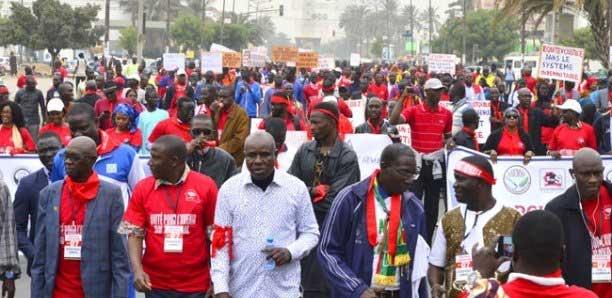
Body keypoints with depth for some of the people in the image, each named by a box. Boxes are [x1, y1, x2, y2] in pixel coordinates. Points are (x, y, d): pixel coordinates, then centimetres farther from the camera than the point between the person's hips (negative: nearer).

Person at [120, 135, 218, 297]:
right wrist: (137, 269, -14)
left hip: (196, 285, -2)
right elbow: (134, 233, 2)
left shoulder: (206, 186, -5)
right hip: (155, 284, 2)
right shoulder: (142, 188, 1)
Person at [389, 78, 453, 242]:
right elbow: (394, 121, -21)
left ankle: (427, 242, 18)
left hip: (436, 163, 4)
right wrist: (402, 98, -20)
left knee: (432, 205, 9)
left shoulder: (446, 114, 7)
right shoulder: (413, 110, -5)